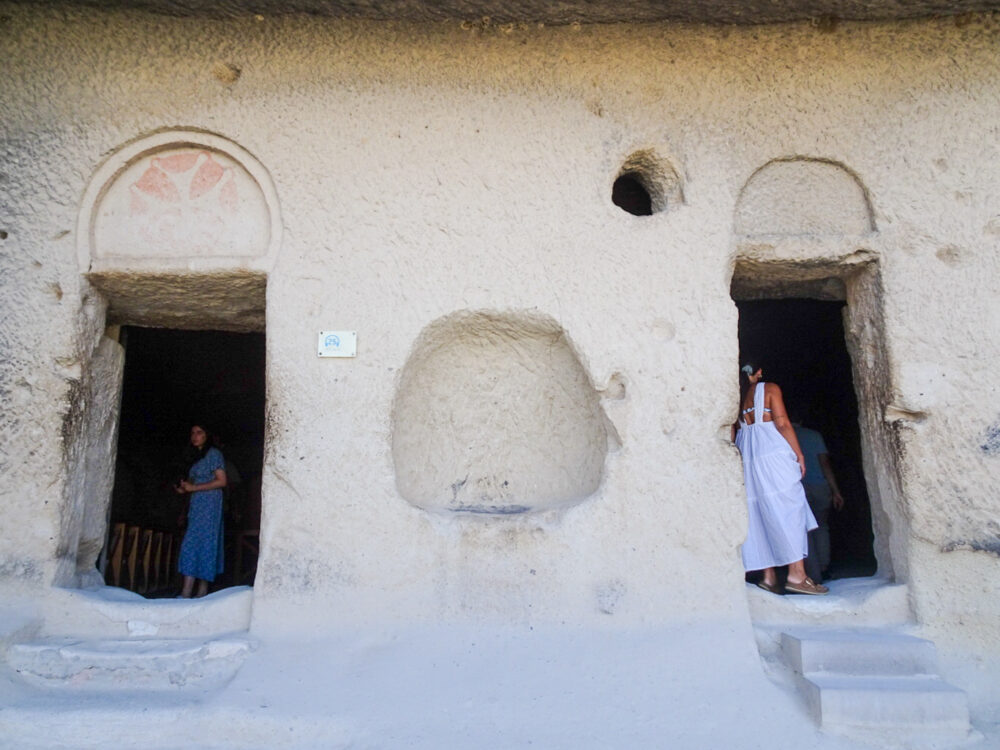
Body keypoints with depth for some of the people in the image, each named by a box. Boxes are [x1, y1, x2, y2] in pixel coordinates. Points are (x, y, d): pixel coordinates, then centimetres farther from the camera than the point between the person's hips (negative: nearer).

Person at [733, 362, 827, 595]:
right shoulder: (770, 389, 3)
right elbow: (782, 424, -6)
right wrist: (799, 454, -2)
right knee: (788, 509, -4)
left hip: (746, 458, 5)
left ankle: (769, 575, 4)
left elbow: (733, 433, 13)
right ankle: (796, 574, -10)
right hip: (772, 451, -5)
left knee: (759, 515, 5)